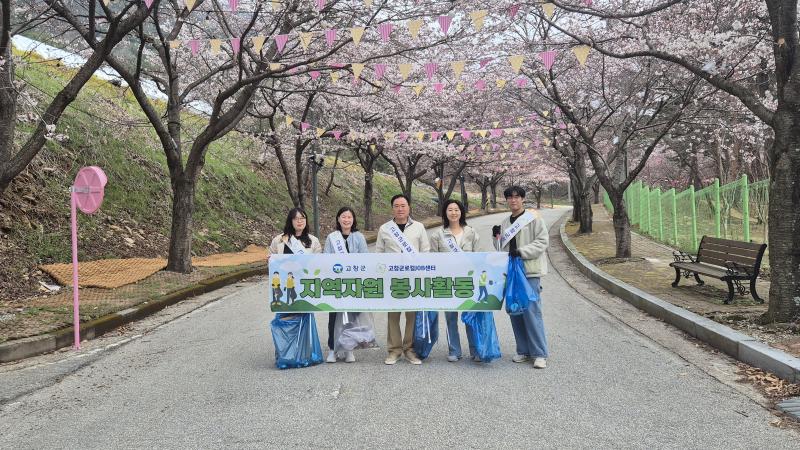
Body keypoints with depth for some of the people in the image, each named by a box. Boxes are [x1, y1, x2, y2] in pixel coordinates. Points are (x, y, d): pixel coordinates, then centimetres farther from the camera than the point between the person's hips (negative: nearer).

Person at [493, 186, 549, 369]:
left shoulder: (534, 219, -2)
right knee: (515, 312, 9)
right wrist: (497, 237, 0)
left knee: (531, 312, -9)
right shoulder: (505, 223, 16)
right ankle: (523, 350, 21)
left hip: (530, 272, -6)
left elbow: (542, 241, -10)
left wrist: (521, 251, -18)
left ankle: (540, 354, -1)